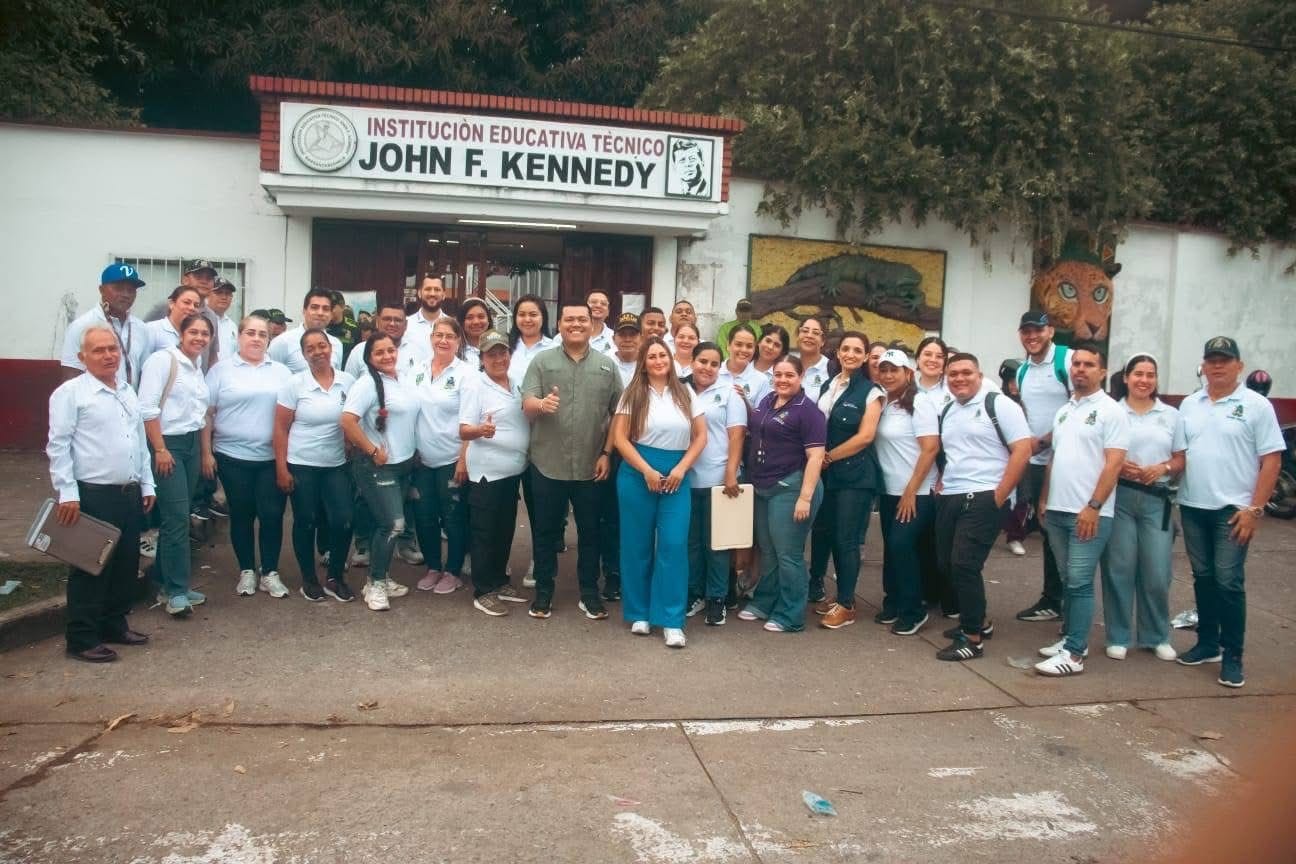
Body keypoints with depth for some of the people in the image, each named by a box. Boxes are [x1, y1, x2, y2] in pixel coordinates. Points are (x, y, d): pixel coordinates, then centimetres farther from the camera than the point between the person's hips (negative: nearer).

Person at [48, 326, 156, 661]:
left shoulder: (128, 392, 14)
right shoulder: (70, 393, -8)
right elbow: (58, 445, -12)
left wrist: (147, 484, 16)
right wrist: (67, 493, -17)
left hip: (130, 493, 7)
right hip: (92, 495, -7)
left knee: (125, 565, 14)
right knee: (90, 569, 0)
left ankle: (115, 625, 28)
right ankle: (81, 639, 10)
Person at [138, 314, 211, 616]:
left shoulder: (199, 367, 13)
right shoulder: (163, 359, -9)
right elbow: (147, 407, -14)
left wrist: (205, 450, 11)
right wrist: (160, 449, -17)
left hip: (192, 444, 7)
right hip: (167, 444, -7)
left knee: (176, 517, 10)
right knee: (177, 517, -8)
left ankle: (165, 582, 19)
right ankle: (176, 590, -1)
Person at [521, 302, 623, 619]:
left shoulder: (606, 365, 4)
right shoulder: (542, 361, 1)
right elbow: (526, 406, -7)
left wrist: (606, 453, -2)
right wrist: (541, 404, -30)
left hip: (590, 466, 1)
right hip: (547, 465, -1)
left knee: (589, 532, 10)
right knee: (545, 531, 9)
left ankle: (589, 593, 23)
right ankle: (543, 592, 21)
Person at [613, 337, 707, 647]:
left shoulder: (685, 394, 8)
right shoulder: (633, 394, 1)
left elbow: (701, 435, 7)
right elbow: (620, 437, -5)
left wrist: (681, 469, -5)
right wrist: (647, 471, -12)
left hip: (677, 477, 1)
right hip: (637, 475, -1)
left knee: (674, 545, -6)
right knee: (638, 545, 6)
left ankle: (671, 621, 0)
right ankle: (639, 613, 20)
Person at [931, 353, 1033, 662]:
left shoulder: (999, 405, -6)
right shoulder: (945, 412, 16)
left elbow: (1022, 450, -12)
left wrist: (999, 496, -15)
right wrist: (940, 483, 10)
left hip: (983, 498, -8)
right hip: (949, 498, 8)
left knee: (964, 564, -13)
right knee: (948, 564, 10)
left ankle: (973, 637, 0)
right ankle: (977, 619, 31)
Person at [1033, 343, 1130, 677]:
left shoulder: (1111, 411, -6)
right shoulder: (1063, 411, 15)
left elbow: (1114, 463, -13)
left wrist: (1093, 506, -18)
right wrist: (1044, 500, 16)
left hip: (1089, 513, -7)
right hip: (1057, 510, 7)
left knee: (1080, 583, -6)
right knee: (1068, 581, 14)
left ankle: (1074, 654, -3)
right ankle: (1072, 639, 24)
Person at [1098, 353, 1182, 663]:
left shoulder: (1171, 415, 10)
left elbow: (1183, 459, 9)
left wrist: (1163, 468, -10)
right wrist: (1118, 466, -15)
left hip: (1156, 499, 2)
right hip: (1119, 497, -2)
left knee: (1157, 573, 3)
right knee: (1119, 568, 2)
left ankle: (1157, 636, 20)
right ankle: (1118, 637, 13)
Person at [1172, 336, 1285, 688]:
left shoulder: (1256, 405, -5)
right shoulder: (1189, 404, 9)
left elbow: (1271, 461, -7)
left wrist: (1254, 509, -12)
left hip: (1233, 510, -4)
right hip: (1193, 507, 5)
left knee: (1228, 582, -5)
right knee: (1203, 578, 13)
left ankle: (1232, 656, 6)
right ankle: (1207, 644, 25)